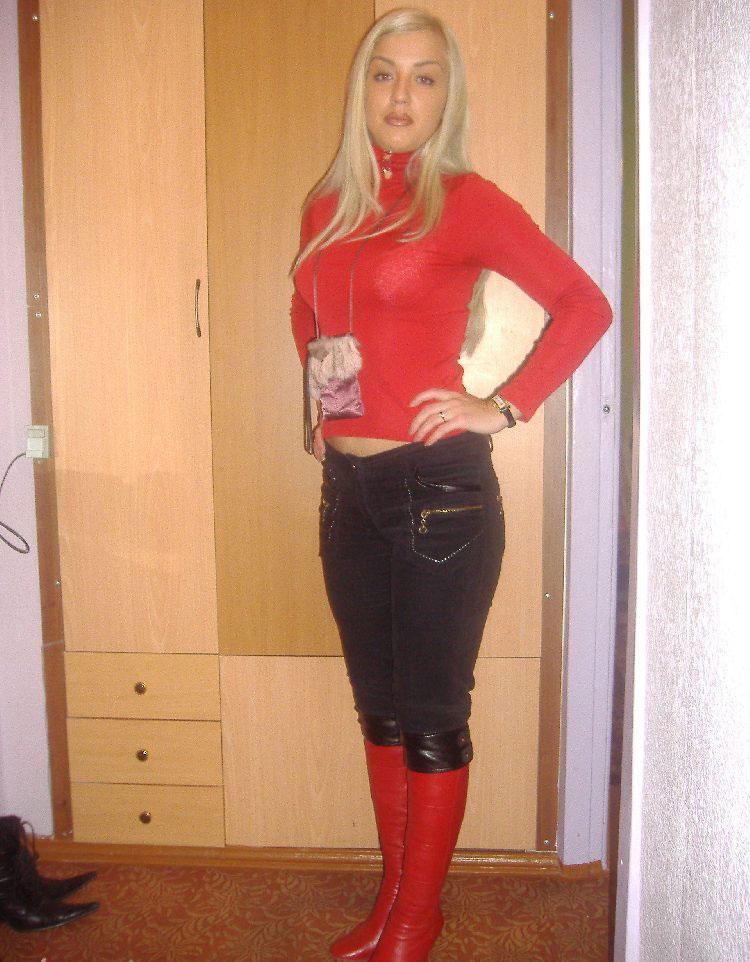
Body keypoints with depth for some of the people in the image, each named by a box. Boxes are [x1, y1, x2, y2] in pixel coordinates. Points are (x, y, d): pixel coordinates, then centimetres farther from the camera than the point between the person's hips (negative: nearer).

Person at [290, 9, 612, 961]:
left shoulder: (464, 200, -5)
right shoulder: (327, 207, 11)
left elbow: (585, 303, -6)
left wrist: (503, 407, -11)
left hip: (438, 488, -6)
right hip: (348, 488, 6)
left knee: (431, 719, 5)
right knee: (378, 707, 16)